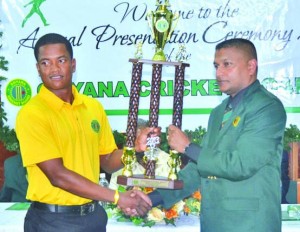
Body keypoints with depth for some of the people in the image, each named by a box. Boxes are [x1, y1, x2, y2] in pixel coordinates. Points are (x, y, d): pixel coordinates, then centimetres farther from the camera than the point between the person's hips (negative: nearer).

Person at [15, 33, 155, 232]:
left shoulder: (94, 107, 4)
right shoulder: (32, 113, -14)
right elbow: (57, 175, -19)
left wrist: (136, 147, -7)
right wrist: (117, 197, -20)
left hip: (94, 215, 5)